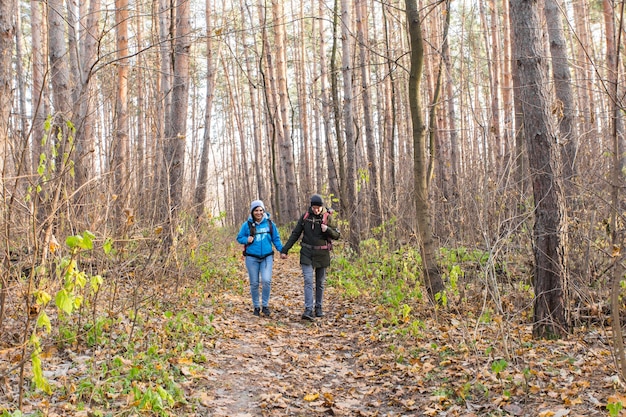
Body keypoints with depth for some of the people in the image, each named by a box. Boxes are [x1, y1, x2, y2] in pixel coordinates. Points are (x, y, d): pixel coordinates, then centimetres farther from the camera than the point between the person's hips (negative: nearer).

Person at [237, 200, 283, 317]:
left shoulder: (270, 224, 1)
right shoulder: (247, 224, -1)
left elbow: (276, 239, 8)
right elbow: (239, 238, 7)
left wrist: (282, 250, -4)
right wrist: (247, 240, -14)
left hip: (267, 257, 0)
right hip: (252, 258, 0)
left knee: (266, 281, -14)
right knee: (254, 283, 7)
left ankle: (265, 305, 4)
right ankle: (256, 306, 23)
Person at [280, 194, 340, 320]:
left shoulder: (327, 217, -3)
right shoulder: (305, 216, 0)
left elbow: (337, 235, 0)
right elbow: (295, 234, 5)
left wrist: (327, 229, -20)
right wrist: (285, 250, 1)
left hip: (322, 254, 0)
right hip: (307, 253, 0)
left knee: (320, 282, 10)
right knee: (308, 281, -11)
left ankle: (319, 307, 24)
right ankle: (308, 310, -16)